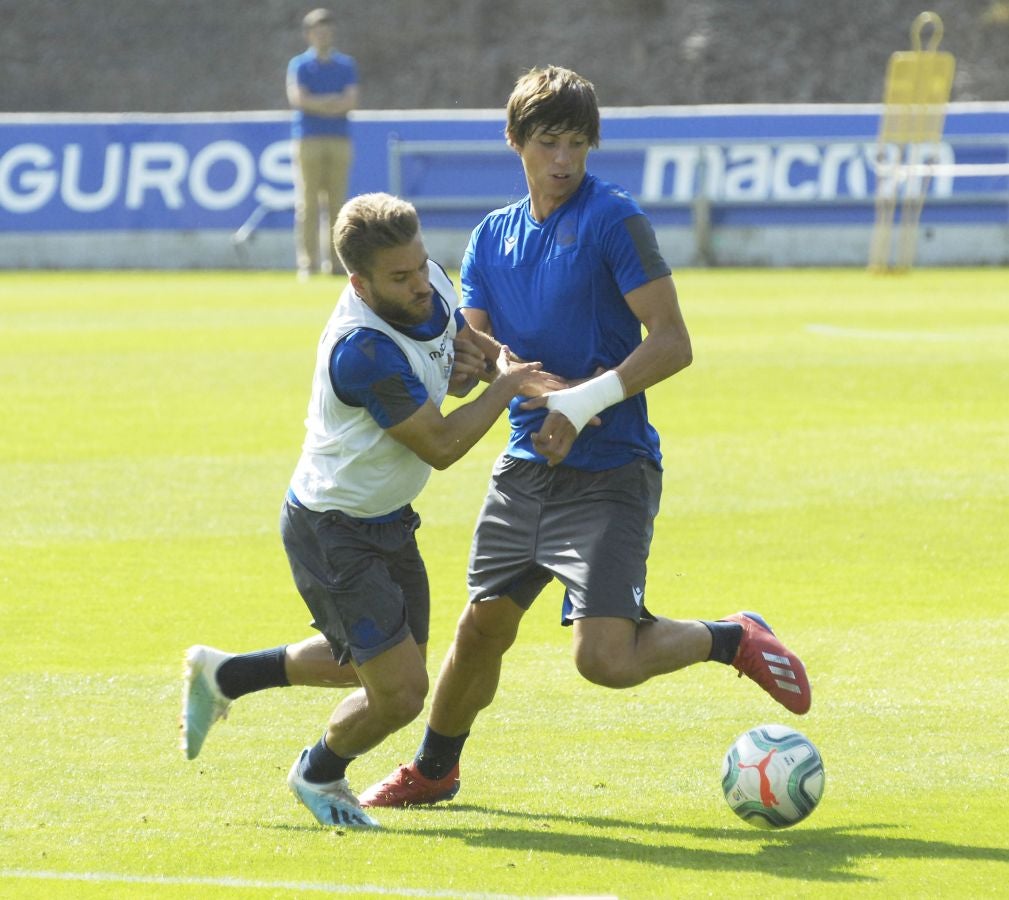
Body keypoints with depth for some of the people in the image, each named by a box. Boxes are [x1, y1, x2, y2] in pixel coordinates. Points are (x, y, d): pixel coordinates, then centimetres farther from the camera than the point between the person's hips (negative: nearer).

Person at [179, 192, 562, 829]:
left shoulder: (430, 284, -9)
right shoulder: (363, 349, -34)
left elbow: (465, 336, 14)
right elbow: (440, 446, -26)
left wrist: (478, 357, -10)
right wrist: (507, 386, -17)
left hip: (389, 521, 9)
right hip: (333, 532, -9)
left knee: (384, 664, 24)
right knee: (400, 692, -8)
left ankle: (225, 675, 40)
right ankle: (320, 773, 25)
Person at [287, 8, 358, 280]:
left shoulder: (346, 65, 14)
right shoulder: (299, 65, 6)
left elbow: (350, 101, 1)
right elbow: (297, 99, -9)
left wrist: (315, 104, -10)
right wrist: (334, 102, -6)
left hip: (339, 138, 3)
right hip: (308, 138, -3)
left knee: (337, 203, -1)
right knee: (307, 204, -8)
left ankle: (335, 261, 1)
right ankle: (308, 263, -9)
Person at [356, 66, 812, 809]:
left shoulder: (613, 219, -10)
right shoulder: (493, 237, 10)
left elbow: (672, 343, -15)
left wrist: (588, 399, -25)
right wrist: (548, 391, -17)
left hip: (612, 474, -6)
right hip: (527, 466, 6)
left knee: (605, 657, -16)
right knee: (483, 625, 11)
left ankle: (736, 640, 10)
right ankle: (434, 770, 34)